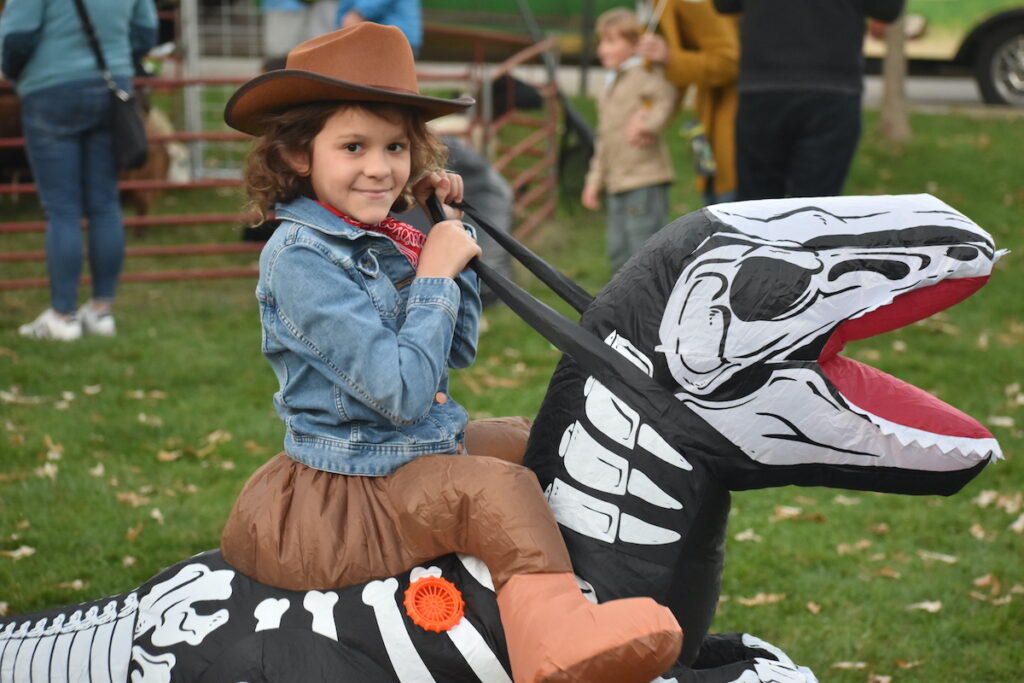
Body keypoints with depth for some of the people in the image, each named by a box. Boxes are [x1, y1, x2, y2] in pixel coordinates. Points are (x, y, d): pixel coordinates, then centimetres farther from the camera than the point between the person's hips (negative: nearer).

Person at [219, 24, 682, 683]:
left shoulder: (386, 239, 5)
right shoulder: (300, 259, -22)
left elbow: (459, 349, 13)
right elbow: (404, 392, -27)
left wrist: (454, 239, 4)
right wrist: (435, 275, -19)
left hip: (428, 446, 10)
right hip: (354, 489, -10)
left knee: (526, 439, 20)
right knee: (500, 488, -28)